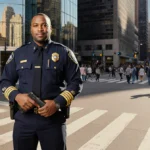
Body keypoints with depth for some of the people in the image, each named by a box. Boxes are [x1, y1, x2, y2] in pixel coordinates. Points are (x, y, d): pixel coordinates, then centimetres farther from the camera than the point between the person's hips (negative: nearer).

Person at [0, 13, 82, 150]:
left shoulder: (64, 52, 2)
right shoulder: (18, 53, 9)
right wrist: (16, 96, -9)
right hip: (24, 119, 2)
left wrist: (58, 103, -14)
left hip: (53, 119, -2)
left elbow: (76, 82, 0)